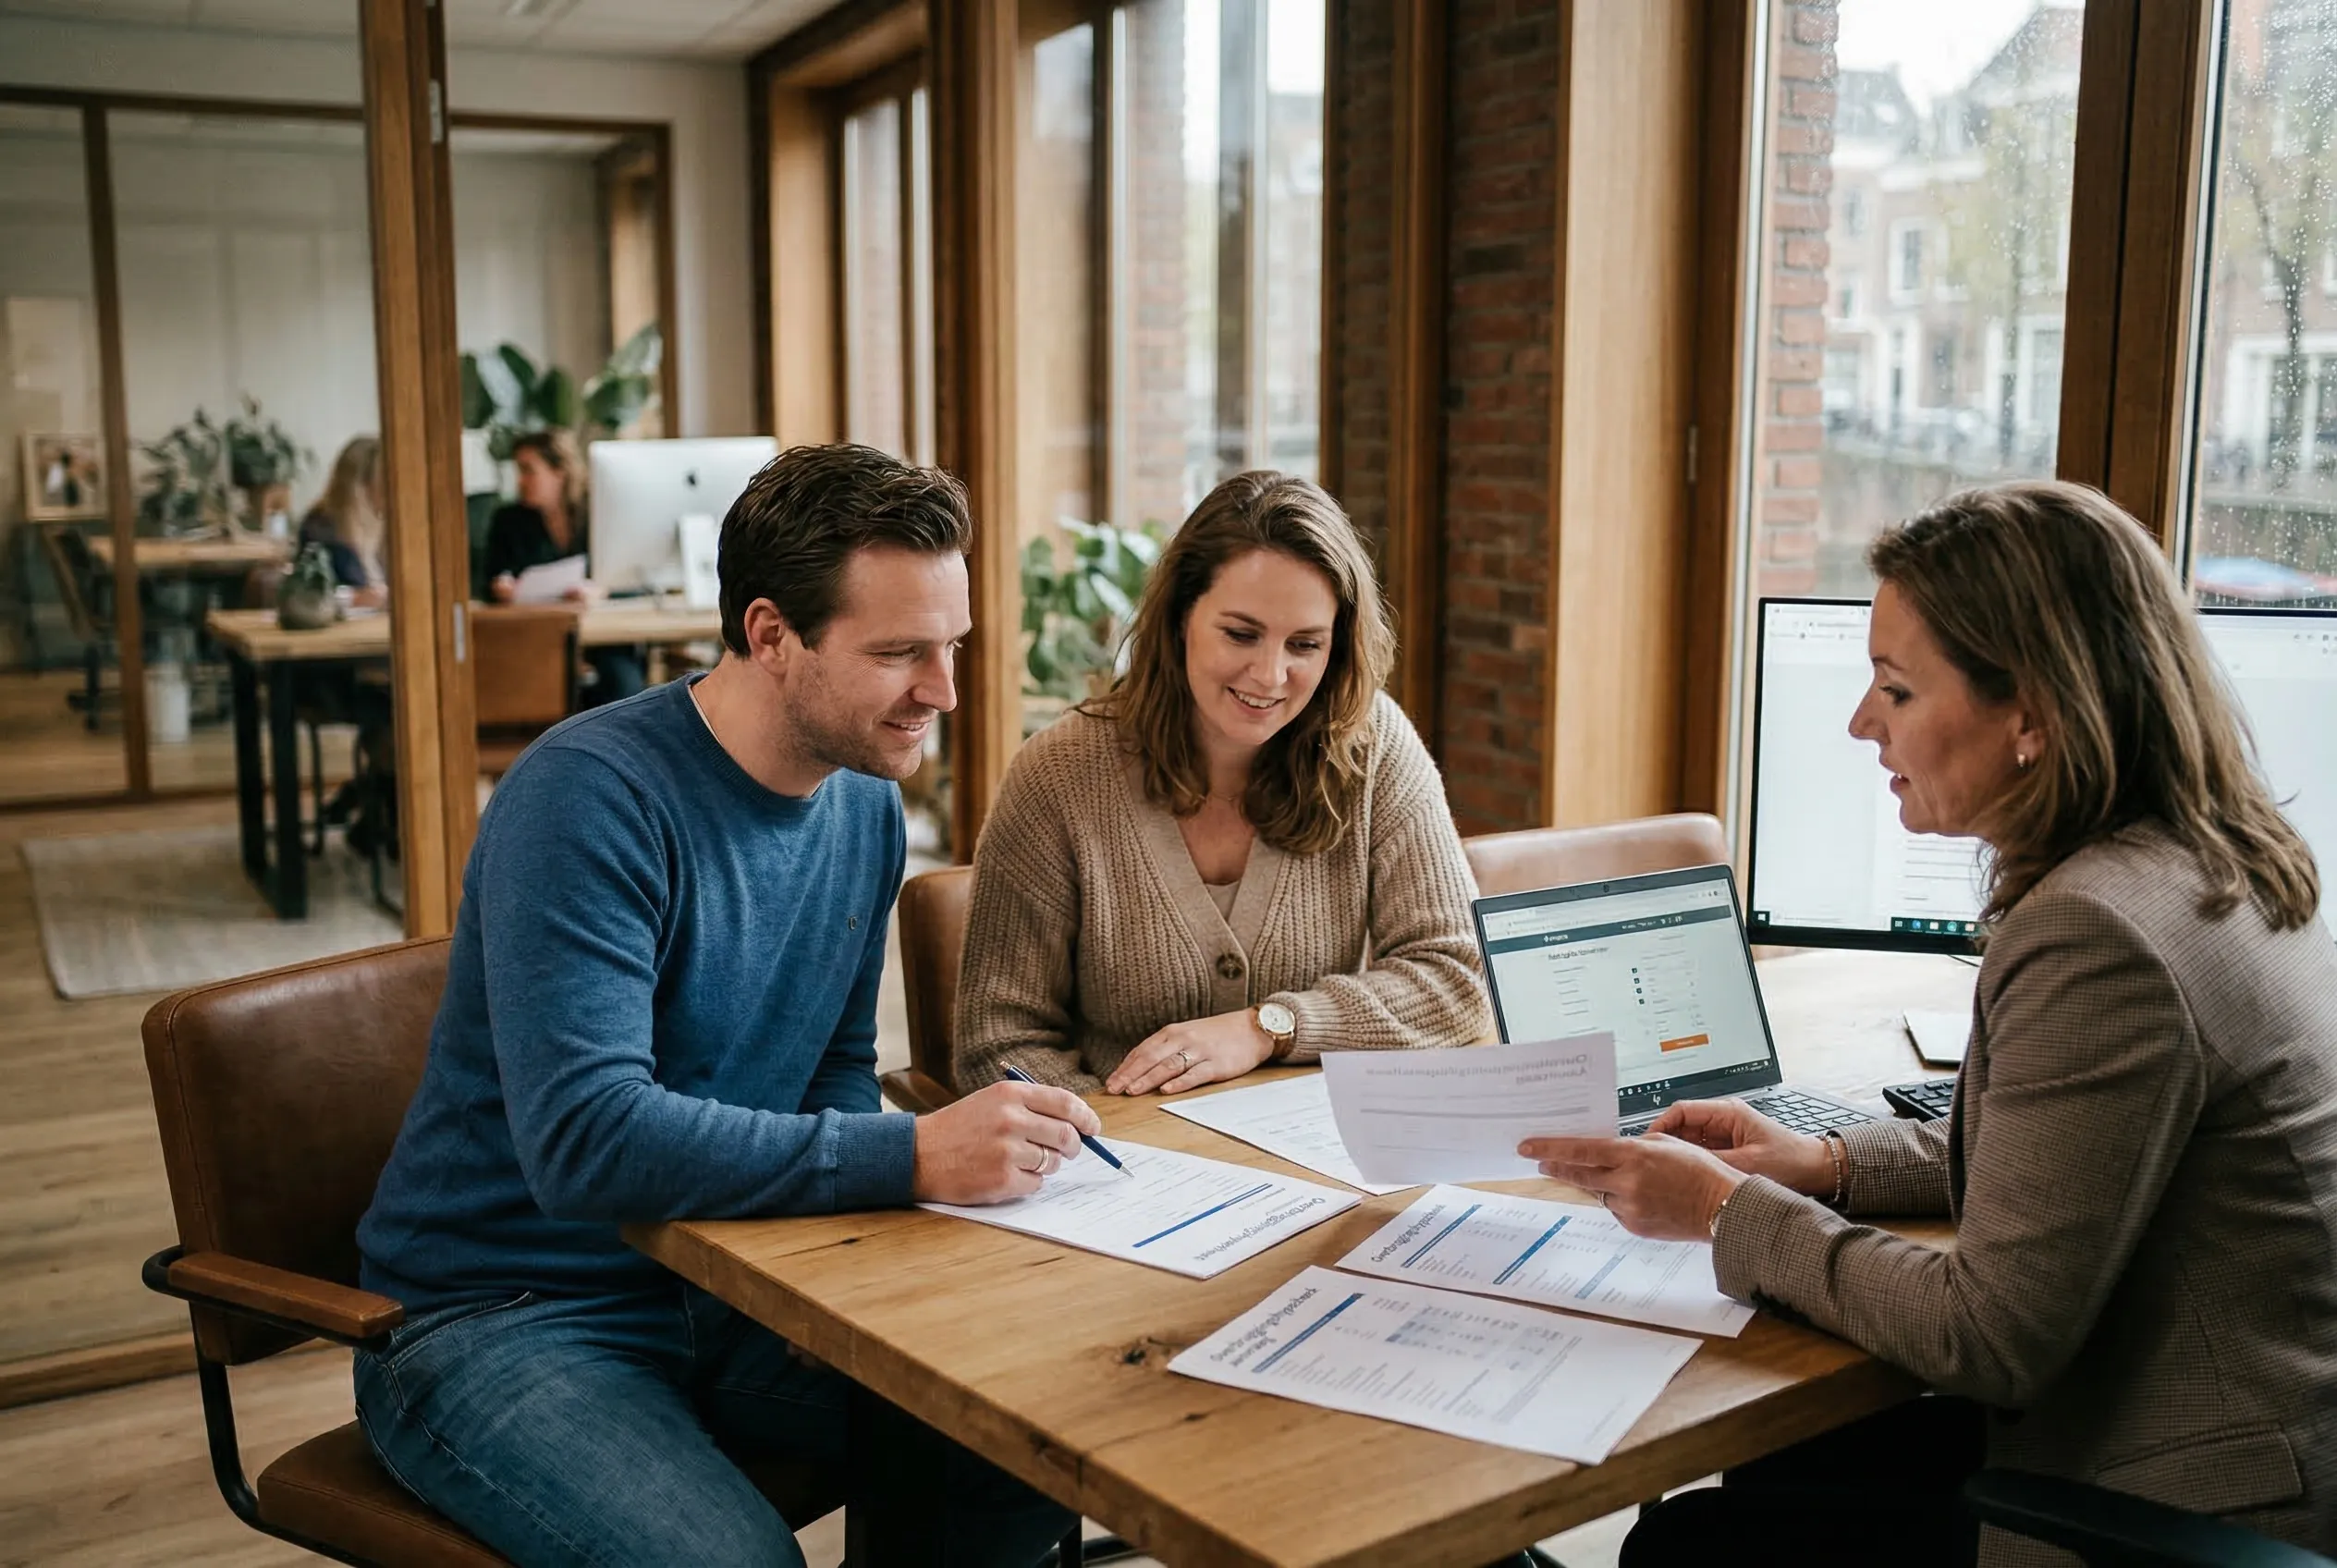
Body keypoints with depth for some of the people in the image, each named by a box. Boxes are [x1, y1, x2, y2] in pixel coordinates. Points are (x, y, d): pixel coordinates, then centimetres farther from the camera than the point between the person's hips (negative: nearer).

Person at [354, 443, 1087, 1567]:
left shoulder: (867, 806, 2)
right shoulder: (592, 797, -21)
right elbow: (587, 1138, -31)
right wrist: (914, 1157, -33)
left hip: (724, 1293, 6)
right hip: (505, 1316, -6)